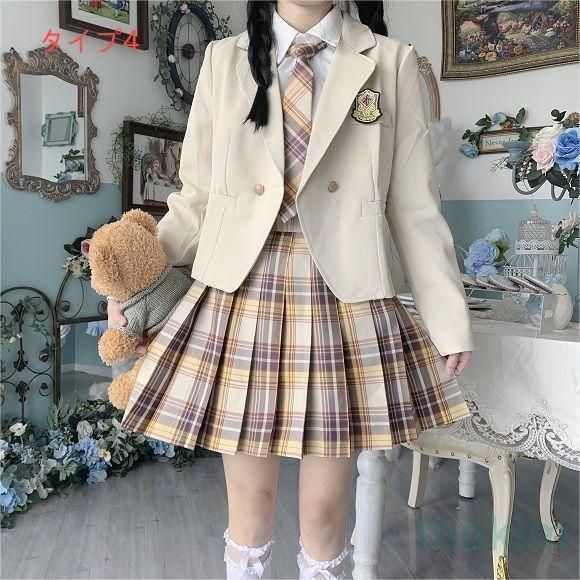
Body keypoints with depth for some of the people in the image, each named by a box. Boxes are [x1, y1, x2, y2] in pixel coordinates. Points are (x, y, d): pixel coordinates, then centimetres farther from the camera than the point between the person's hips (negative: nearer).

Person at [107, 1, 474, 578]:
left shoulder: (391, 61, 6)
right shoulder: (224, 59, 9)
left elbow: (414, 207, 4)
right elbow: (196, 197, 9)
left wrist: (449, 317, 1)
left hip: (344, 298, 0)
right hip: (241, 294, 1)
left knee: (325, 507, 10)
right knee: (249, 498, 12)